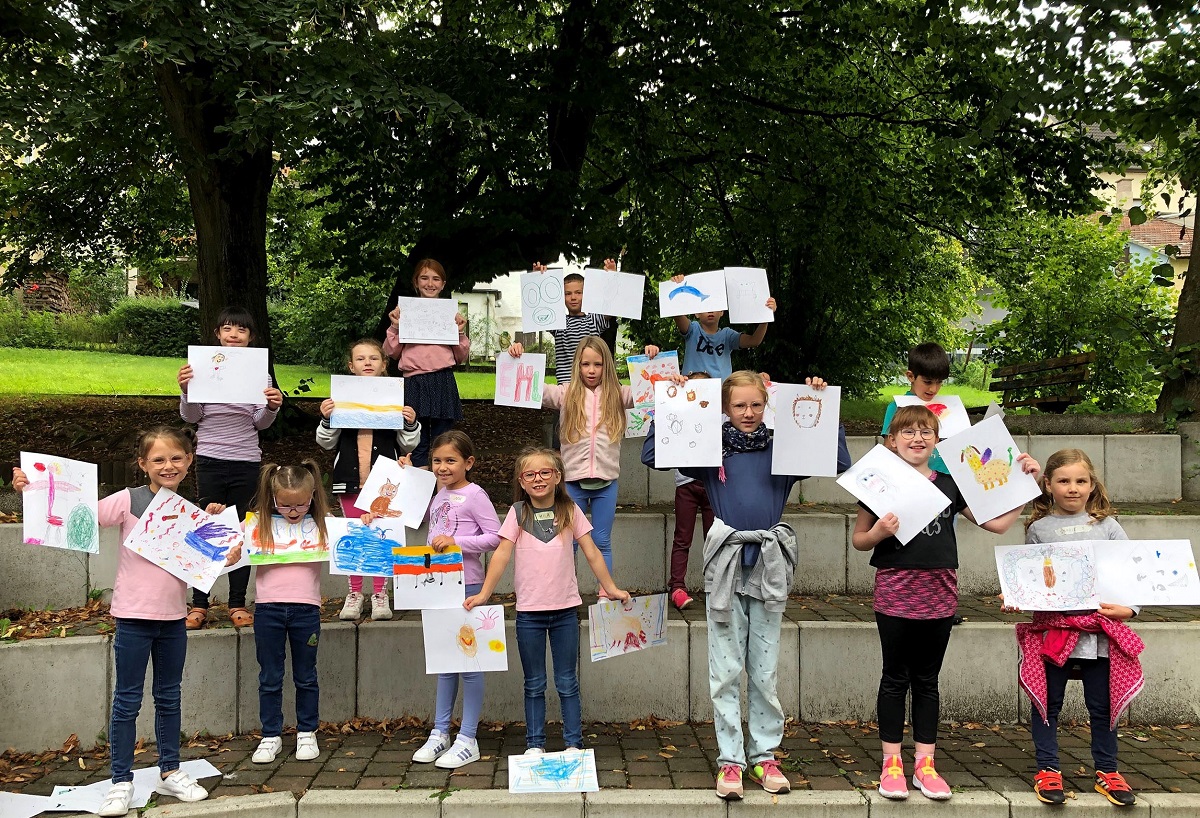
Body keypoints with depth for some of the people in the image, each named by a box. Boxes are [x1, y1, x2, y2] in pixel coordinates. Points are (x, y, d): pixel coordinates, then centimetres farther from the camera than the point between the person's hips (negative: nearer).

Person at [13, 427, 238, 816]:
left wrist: (225, 559, -12)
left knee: (169, 697, 15)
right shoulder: (129, 500, -9)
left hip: (173, 617, 4)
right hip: (134, 616, -4)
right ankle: (121, 781, 14)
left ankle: (170, 772, 27)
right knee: (127, 700, 4)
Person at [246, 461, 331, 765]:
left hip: (306, 608, 0)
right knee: (269, 678, 9)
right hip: (268, 607, 0)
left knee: (306, 676, 11)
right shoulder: (258, 523, 3)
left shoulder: (322, 524, 3)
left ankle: (307, 733, 25)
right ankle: (271, 736, 21)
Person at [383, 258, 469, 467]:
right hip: (413, 382, 0)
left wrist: (460, 332, -2)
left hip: (443, 381, 0)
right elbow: (391, 353, 9)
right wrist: (395, 328, -5)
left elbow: (461, 357, 13)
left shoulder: (451, 313, 10)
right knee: (416, 444, 2)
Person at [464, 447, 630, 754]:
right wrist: (484, 594, -12)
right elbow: (502, 553, -5)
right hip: (529, 612, 0)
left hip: (565, 609, 0)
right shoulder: (518, 512, -1)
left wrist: (611, 589, 3)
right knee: (534, 684, 10)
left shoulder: (570, 511, 2)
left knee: (567, 682, 8)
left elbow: (591, 553, 5)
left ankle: (574, 743, 17)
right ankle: (534, 745, 19)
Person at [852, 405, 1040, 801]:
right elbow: (858, 539, 3)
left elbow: (997, 523, 6)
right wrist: (878, 533, -18)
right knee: (895, 679, 6)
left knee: (927, 680, 11)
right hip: (895, 590, -3)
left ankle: (925, 765, 19)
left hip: (939, 593, 3)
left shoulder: (950, 485, 6)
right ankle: (892, 764, 15)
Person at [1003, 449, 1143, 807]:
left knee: (1103, 704, 10)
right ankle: (1048, 770, 19)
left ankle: (1107, 772, 24)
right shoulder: (1038, 529, 5)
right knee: (1047, 704, 7)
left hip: (1100, 630, 1)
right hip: (1052, 629, -1)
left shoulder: (1107, 526, 6)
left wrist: (1129, 608, -10)